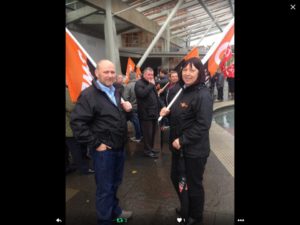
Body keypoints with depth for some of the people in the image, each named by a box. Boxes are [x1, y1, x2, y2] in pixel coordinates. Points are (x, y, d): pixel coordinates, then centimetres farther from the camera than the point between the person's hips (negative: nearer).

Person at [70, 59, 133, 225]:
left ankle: (115, 211, 45)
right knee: (105, 187, 7)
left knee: (115, 183, 23)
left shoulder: (115, 92, 12)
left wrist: (126, 108, 3)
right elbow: (77, 122, -20)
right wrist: (95, 144, -19)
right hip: (104, 149, -8)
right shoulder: (88, 94, -15)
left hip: (120, 147, 8)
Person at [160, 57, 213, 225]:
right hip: (179, 146, 9)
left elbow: (202, 125, -24)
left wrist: (182, 140, -21)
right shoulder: (184, 91, 10)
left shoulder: (203, 95, -20)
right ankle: (185, 208, 48)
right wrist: (169, 111, 0)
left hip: (194, 150, -9)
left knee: (194, 184, 10)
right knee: (176, 178, 22)